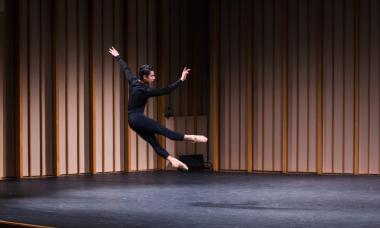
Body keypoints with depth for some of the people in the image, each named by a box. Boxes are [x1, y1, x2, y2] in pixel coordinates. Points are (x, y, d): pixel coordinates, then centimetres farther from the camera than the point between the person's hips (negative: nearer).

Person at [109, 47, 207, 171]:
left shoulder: (133, 82, 2)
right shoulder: (145, 90, -19)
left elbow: (125, 68, 17)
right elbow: (166, 90, -24)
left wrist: (117, 56, 32)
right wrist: (181, 80, -27)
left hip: (133, 121, 9)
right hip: (138, 119, -9)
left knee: (153, 140, 2)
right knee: (163, 130, -19)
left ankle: (173, 160, 0)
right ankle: (191, 138, -25)